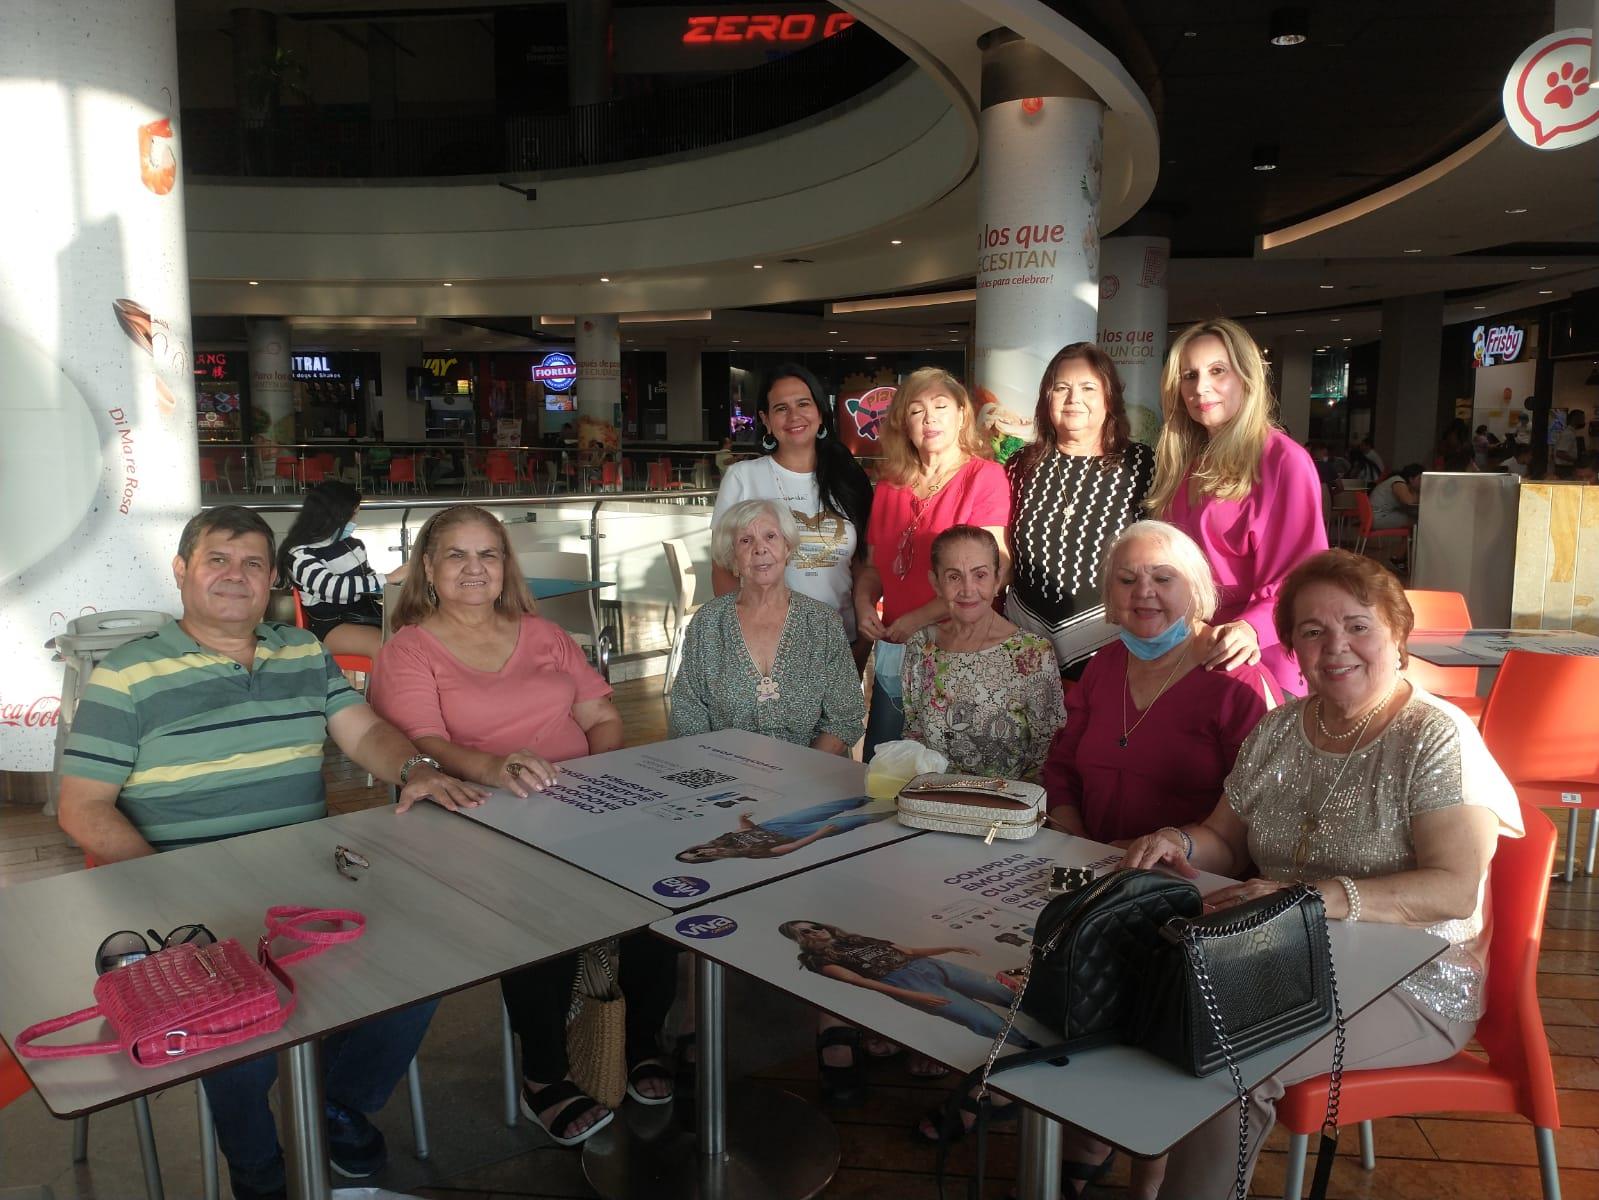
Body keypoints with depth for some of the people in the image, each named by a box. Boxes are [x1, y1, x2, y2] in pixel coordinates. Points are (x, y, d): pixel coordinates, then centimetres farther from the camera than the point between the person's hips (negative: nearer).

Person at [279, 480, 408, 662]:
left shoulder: (351, 543, 6)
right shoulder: (300, 556, -11)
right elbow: (333, 587, -25)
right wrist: (388, 579, -25)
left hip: (367, 611, 6)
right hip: (332, 625, -6)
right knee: (385, 647, -32)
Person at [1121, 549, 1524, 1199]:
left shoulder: (1436, 738, -9)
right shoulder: (1276, 732, 9)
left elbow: (1455, 890, -19)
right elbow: (1227, 843, 15)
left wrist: (1321, 897, -34)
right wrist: (1181, 844, -9)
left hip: (1412, 985, -5)